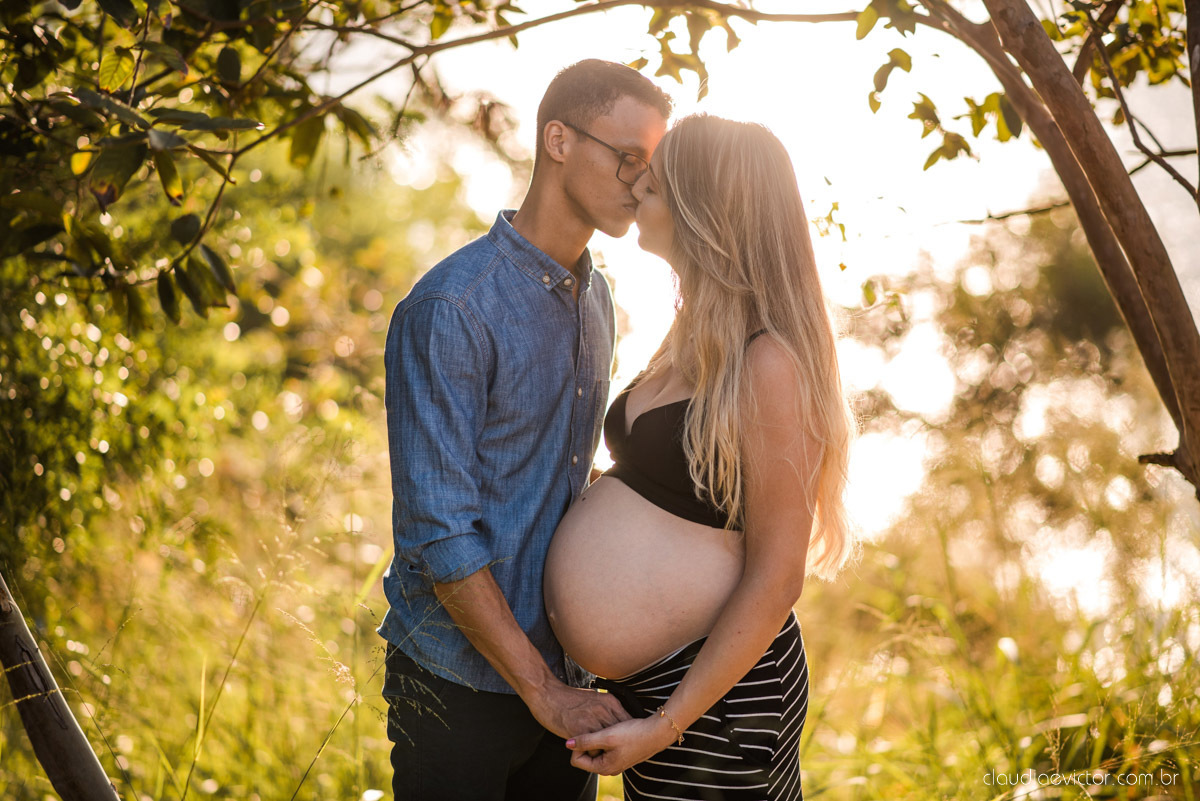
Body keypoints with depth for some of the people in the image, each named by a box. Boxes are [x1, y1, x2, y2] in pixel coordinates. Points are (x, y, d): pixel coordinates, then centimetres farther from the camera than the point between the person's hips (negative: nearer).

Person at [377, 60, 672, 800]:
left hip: (565, 673, 7)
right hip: (460, 679, -7)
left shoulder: (596, 298, 7)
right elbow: (437, 532, -20)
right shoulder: (449, 311, -19)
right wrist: (544, 692, -18)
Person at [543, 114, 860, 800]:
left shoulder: (771, 365, -21)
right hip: (651, 683, 9)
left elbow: (775, 580, -22)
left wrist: (665, 727, -21)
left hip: (718, 691, -8)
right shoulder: (698, 340, 6)